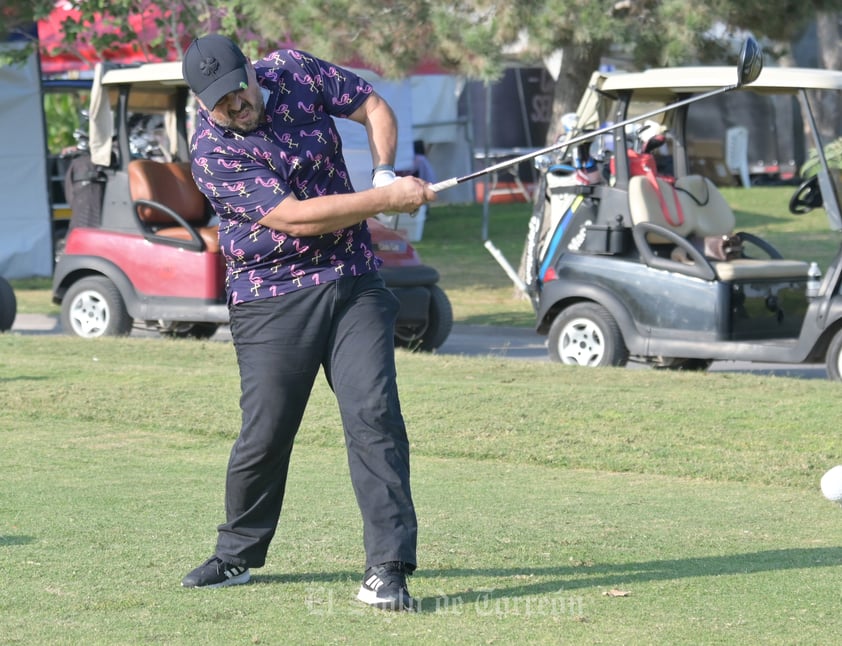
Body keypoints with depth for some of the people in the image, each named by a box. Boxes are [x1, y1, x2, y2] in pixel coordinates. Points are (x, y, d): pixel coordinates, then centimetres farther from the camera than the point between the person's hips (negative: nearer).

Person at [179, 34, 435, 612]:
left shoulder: (295, 71, -1)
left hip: (354, 284, 3)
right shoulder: (212, 152, -15)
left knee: (374, 414, -11)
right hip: (272, 300, -3)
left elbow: (374, 108, 11)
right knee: (264, 434, 0)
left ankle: (389, 567, -12)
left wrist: (385, 172, -7)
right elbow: (295, 217, -22)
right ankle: (238, 554, 24)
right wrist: (387, 200, -22)